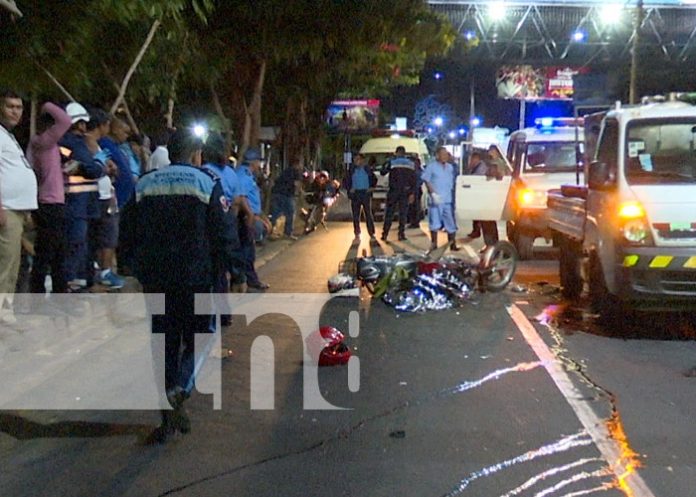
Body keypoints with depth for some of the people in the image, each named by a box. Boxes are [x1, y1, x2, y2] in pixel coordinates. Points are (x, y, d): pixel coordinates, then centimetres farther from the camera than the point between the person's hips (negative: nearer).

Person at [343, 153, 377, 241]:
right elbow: (346, 181, 12)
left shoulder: (367, 169, 4)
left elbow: (374, 179, 15)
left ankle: (371, 234, 7)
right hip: (355, 194, 1)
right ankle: (357, 234, 7)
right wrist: (349, 189, -1)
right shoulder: (351, 170, 5)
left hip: (366, 193, -1)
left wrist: (371, 187, 2)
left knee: (368, 214, 1)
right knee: (355, 215, 0)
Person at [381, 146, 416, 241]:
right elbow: (414, 180, 4)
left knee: (389, 213, 5)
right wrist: (412, 193, 5)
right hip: (405, 192, 2)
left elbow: (383, 172, 1)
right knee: (403, 213, 6)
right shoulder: (411, 164, 5)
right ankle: (401, 234, 2)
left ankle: (385, 234, 3)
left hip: (393, 191, -2)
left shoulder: (392, 162, -4)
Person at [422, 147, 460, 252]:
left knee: (451, 223, 6)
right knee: (435, 224, 0)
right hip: (436, 200, -4)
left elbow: (453, 182, 18)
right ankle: (434, 244, 8)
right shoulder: (431, 166, -1)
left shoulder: (450, 167, 14)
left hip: (448, 200, 4)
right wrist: (433, 193, -14)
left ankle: (452, 244, 15)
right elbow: (426, 181, -4)